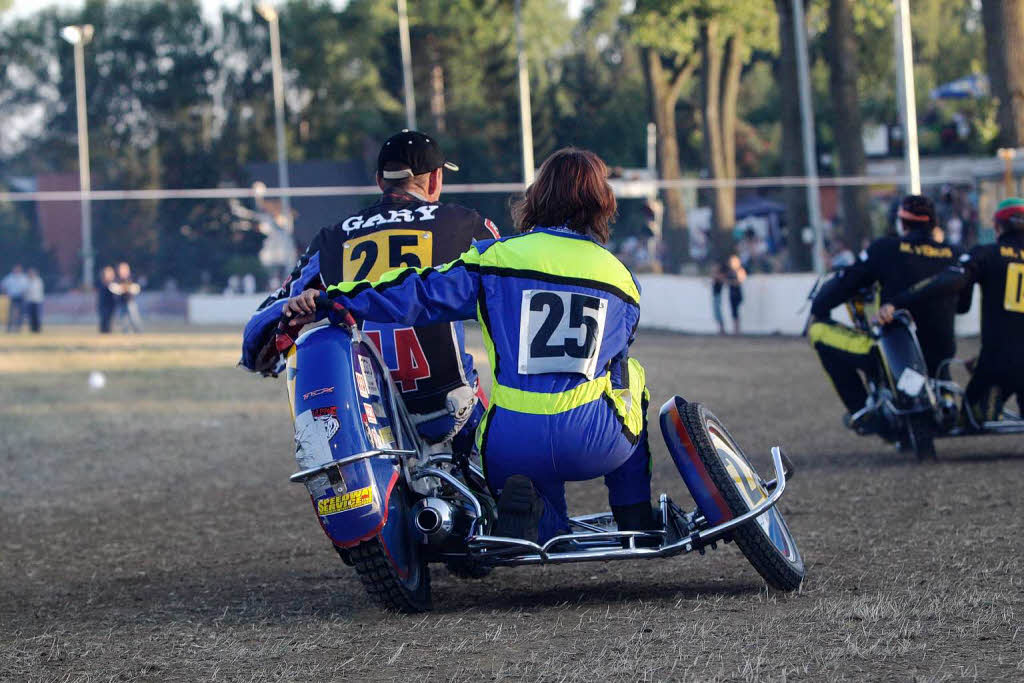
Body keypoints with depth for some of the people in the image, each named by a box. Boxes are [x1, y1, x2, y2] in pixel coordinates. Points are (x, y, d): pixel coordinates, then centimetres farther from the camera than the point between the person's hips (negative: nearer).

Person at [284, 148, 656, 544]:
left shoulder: (498, 257, 3)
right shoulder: (621, 276, 11)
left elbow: (420, 293, -2)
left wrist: (330, 299, 0)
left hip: (509, 449, 0)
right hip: (596, 448, 0)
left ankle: (524, 502, -8)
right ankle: (635, 518, 27)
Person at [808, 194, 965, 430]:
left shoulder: (886, 249, -7)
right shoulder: (954, 254, 4)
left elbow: (848, 281, 0)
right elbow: (961, 304, 18)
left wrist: (817, 308, 17)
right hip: (940, 356, 6)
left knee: (819, 332, 8)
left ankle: (862, 412, 6)